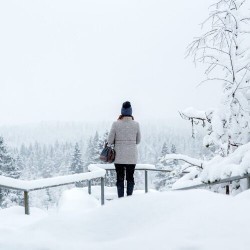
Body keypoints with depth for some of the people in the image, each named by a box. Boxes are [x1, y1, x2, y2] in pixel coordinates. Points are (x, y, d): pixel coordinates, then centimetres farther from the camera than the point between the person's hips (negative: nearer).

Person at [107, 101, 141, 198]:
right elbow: (138, 141, 5)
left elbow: (110, 141, -6)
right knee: (130, 177, 13)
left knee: (120, 178, 8)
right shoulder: (136, 124, -4)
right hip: (132, 157, 1)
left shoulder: (116, 124, -9)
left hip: (119, 156, -1)